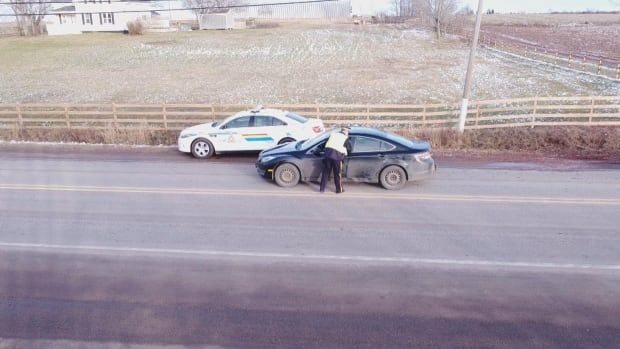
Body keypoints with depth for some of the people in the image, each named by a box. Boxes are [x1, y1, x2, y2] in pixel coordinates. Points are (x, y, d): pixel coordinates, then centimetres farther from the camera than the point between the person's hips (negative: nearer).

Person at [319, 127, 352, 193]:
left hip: (328, 154, 3)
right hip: (337, 156, -3)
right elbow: (349, 149, 12)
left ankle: (322, 189, 16)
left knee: (325, 172, 11)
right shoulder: (346, 138, 9)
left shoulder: (333, 134, 19)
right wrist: (345, 153, 33)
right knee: (337, 174, 10)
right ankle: (339, 189, 20)